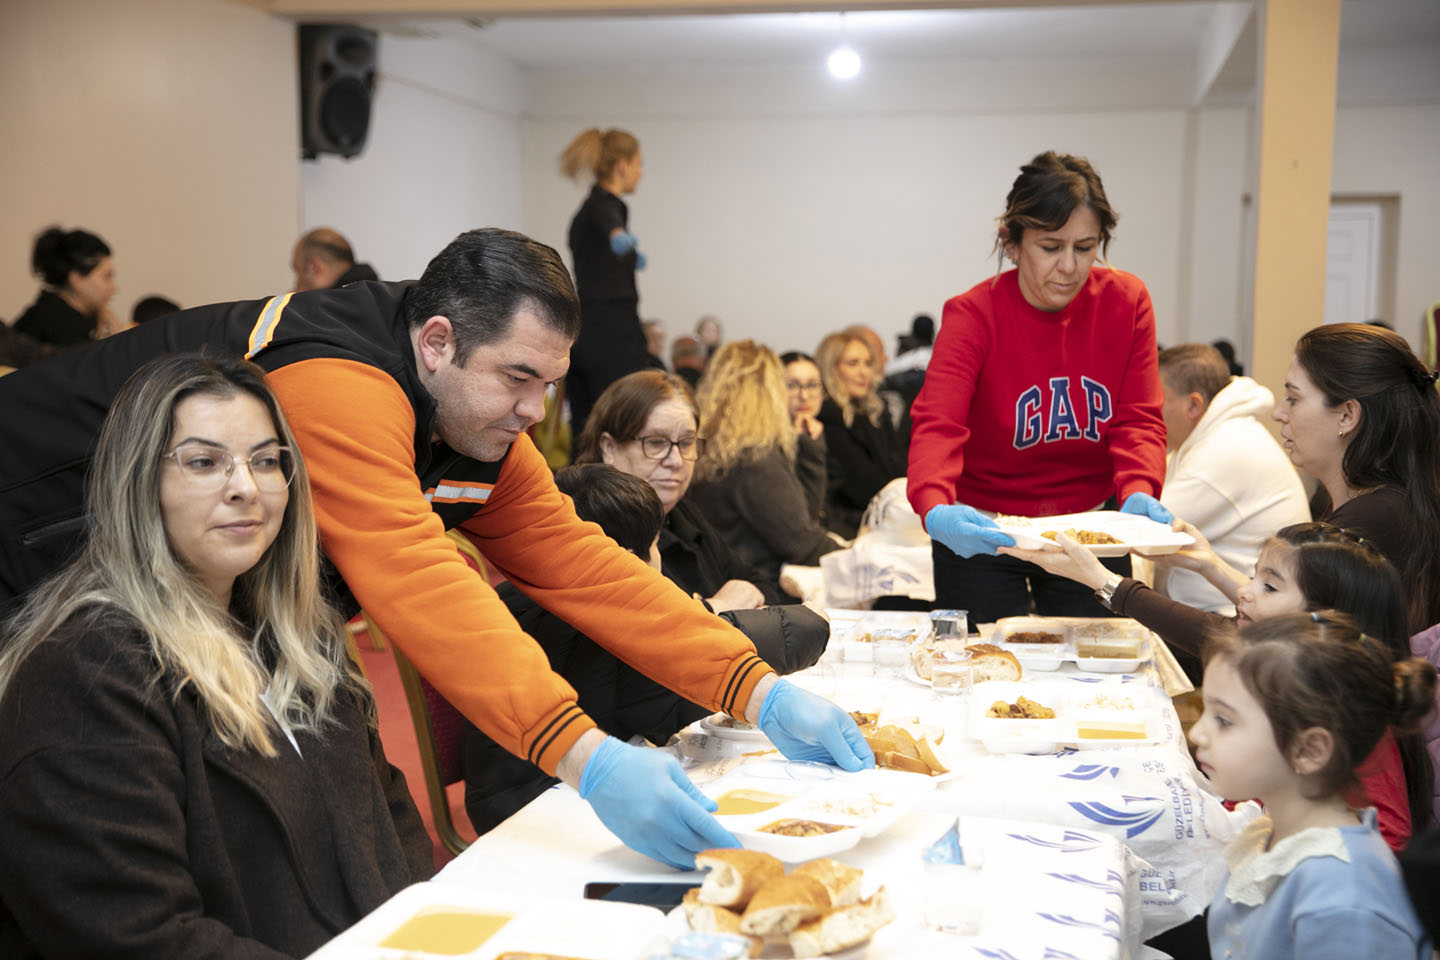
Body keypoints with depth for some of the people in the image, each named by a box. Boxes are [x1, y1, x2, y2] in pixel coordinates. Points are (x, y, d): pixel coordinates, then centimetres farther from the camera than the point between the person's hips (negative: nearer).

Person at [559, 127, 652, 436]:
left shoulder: (586, 208, 18)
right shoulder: (607, 205, -10)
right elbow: (609, 224, -37)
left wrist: (629, 259, 62)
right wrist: (620, 237, -62)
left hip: (580, 335, 9)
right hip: (614, 337, -9)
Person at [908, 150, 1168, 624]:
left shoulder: (1127, 301, -8)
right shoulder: (973, 314, -17)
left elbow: (1139, 419, -8)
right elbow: (937, 424, -30)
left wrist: (1138, 491, -29)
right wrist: (936, 510, -49)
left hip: (1090, 526, 3)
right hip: (986, 530, -2)